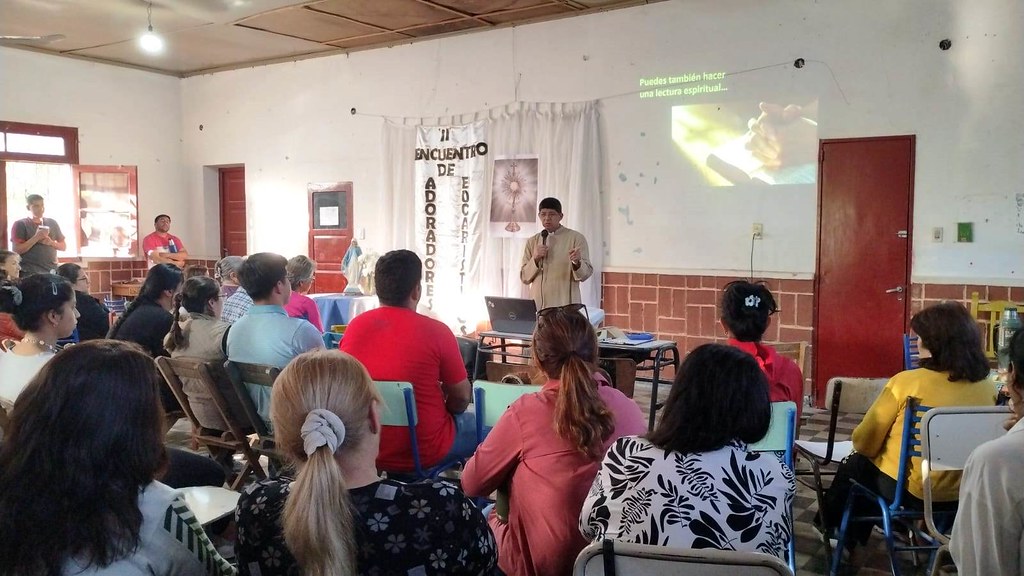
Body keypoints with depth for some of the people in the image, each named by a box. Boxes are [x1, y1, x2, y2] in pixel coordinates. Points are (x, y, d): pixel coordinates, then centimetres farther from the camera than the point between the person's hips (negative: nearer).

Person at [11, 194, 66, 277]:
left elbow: (64, 246, 14)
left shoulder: (52, 223, 12)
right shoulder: (20, 224, -1)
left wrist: (51, 242, -6)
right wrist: (36, 238, -18)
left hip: (52, 271, 4)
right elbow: (16, 250, -10)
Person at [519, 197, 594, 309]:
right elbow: (524, 277, 7)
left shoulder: (576, 238, -1)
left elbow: (586, 273, -7)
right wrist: (535, 259, -9)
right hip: (538, 305, 3)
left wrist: (577, 262, -27)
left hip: (565, 305, -3)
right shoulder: (532, 241, 10)